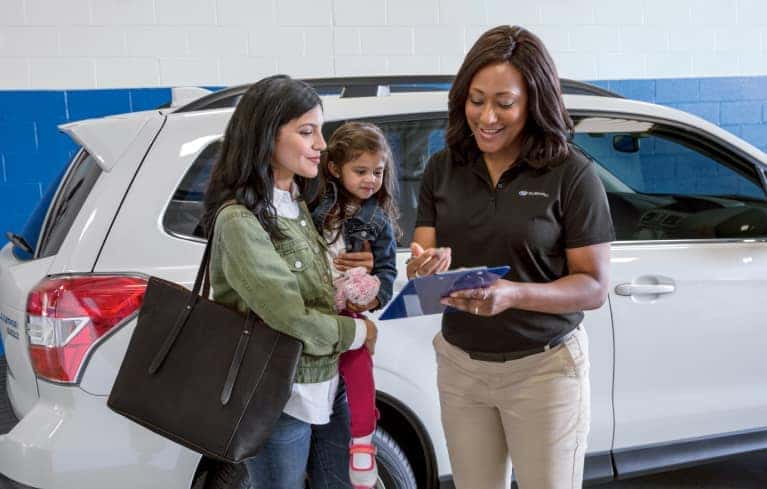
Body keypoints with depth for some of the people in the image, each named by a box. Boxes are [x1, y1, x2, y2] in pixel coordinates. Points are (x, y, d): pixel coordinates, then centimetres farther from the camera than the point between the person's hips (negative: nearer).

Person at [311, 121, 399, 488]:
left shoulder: (378, 220, 4)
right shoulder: (318, 206, 5)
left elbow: (387, 270, 3)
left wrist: (372, 297, -15)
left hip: (350, 311, 0)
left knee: (359, 374, -1)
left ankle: (362, 444, 14)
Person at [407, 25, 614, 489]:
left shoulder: (572, 173, -13)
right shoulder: (442, 168, -1)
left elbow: (595, 286, -12)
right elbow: (420, 265, 1)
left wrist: (513, 294, -28)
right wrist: (425, 267, -23)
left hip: (544, 366, -3)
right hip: (459, 363, 4)